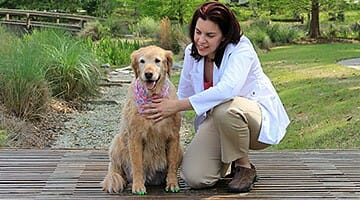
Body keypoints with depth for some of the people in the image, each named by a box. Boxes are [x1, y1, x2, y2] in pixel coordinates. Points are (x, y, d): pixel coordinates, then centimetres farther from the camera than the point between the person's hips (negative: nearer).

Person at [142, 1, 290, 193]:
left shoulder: (241, 48, -23)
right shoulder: (192, 53, -3)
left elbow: (227, 89, -41)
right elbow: (183, 94, 8)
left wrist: (177, 106, -42)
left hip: (257, 116, -5)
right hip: (216, 121, 5)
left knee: (225, 108, -40)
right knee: (193, 177, -18)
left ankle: (244, 166, -13)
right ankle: (226, 156, 17)